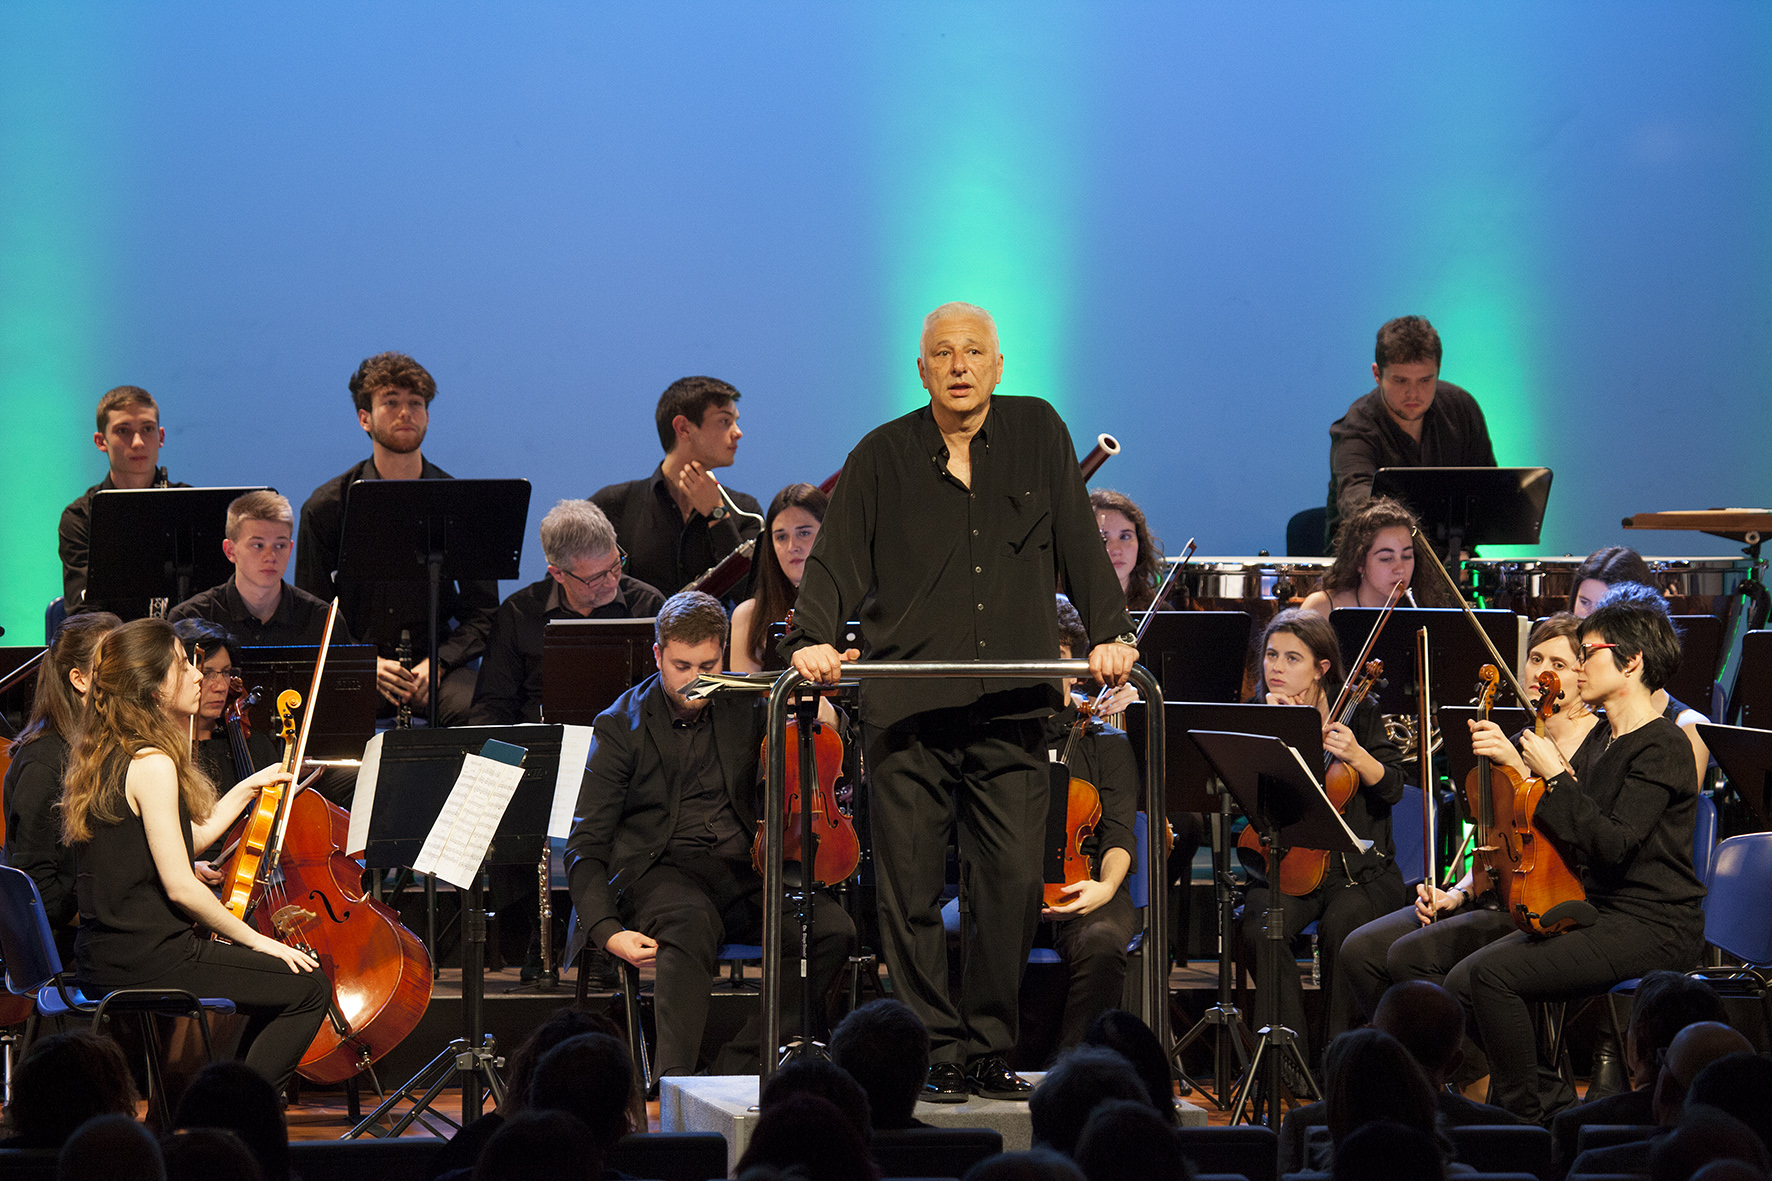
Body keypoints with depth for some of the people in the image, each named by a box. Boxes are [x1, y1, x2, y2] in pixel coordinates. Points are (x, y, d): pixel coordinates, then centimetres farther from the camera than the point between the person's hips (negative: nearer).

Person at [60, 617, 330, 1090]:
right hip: (147, 959, -10)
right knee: (308, 986, -3)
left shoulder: (104, 758, 13)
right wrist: (255, 940, -9)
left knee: (280, 981, 23)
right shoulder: (152, 764, -17)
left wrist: (247, 789, 24)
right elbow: (180, 885, -19)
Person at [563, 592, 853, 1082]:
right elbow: (586, 847, -1)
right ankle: (674, 1079, -44)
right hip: (659, 870, -4)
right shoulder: (622, 725, 2)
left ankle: (739, 1068, -22)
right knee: (690, 922, -41)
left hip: (743, 869, 4)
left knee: (831, 927, -26)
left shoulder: (746, 707, 12)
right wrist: (606, 930, -17)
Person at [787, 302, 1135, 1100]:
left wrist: (1109, 632, -2)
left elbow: (1079, 546, 10)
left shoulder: (1038, 434, 10)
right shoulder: (882, 458, 6)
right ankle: (936, 1053, 5)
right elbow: (836, 561, 2)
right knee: (910, 889, -2)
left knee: (1011, 884, -2)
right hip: (906, 710, -1)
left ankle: (990, 1051, 9)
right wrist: (815, 638, -14)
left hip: (1011, 708, 1)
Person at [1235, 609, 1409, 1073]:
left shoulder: (1357, 713, 5)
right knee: (1259, 928, -29)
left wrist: (1356, 755, -19)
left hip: (1358, 867, -1)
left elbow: (1392, 788, -2)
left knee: (1342, 923, -33)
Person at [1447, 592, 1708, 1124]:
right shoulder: (1608, 741, 17)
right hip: (1598, 912, 9)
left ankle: (1524, 1115, -11)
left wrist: (1555, 777, -18)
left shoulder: (1661, 746, -12)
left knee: (1492, 974, -23)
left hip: (1651, 929, -9)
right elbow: (1575, 841, 24)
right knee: (1462, 980, -5)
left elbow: (1612, 843, -23)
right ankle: (1546, 1105, 2)